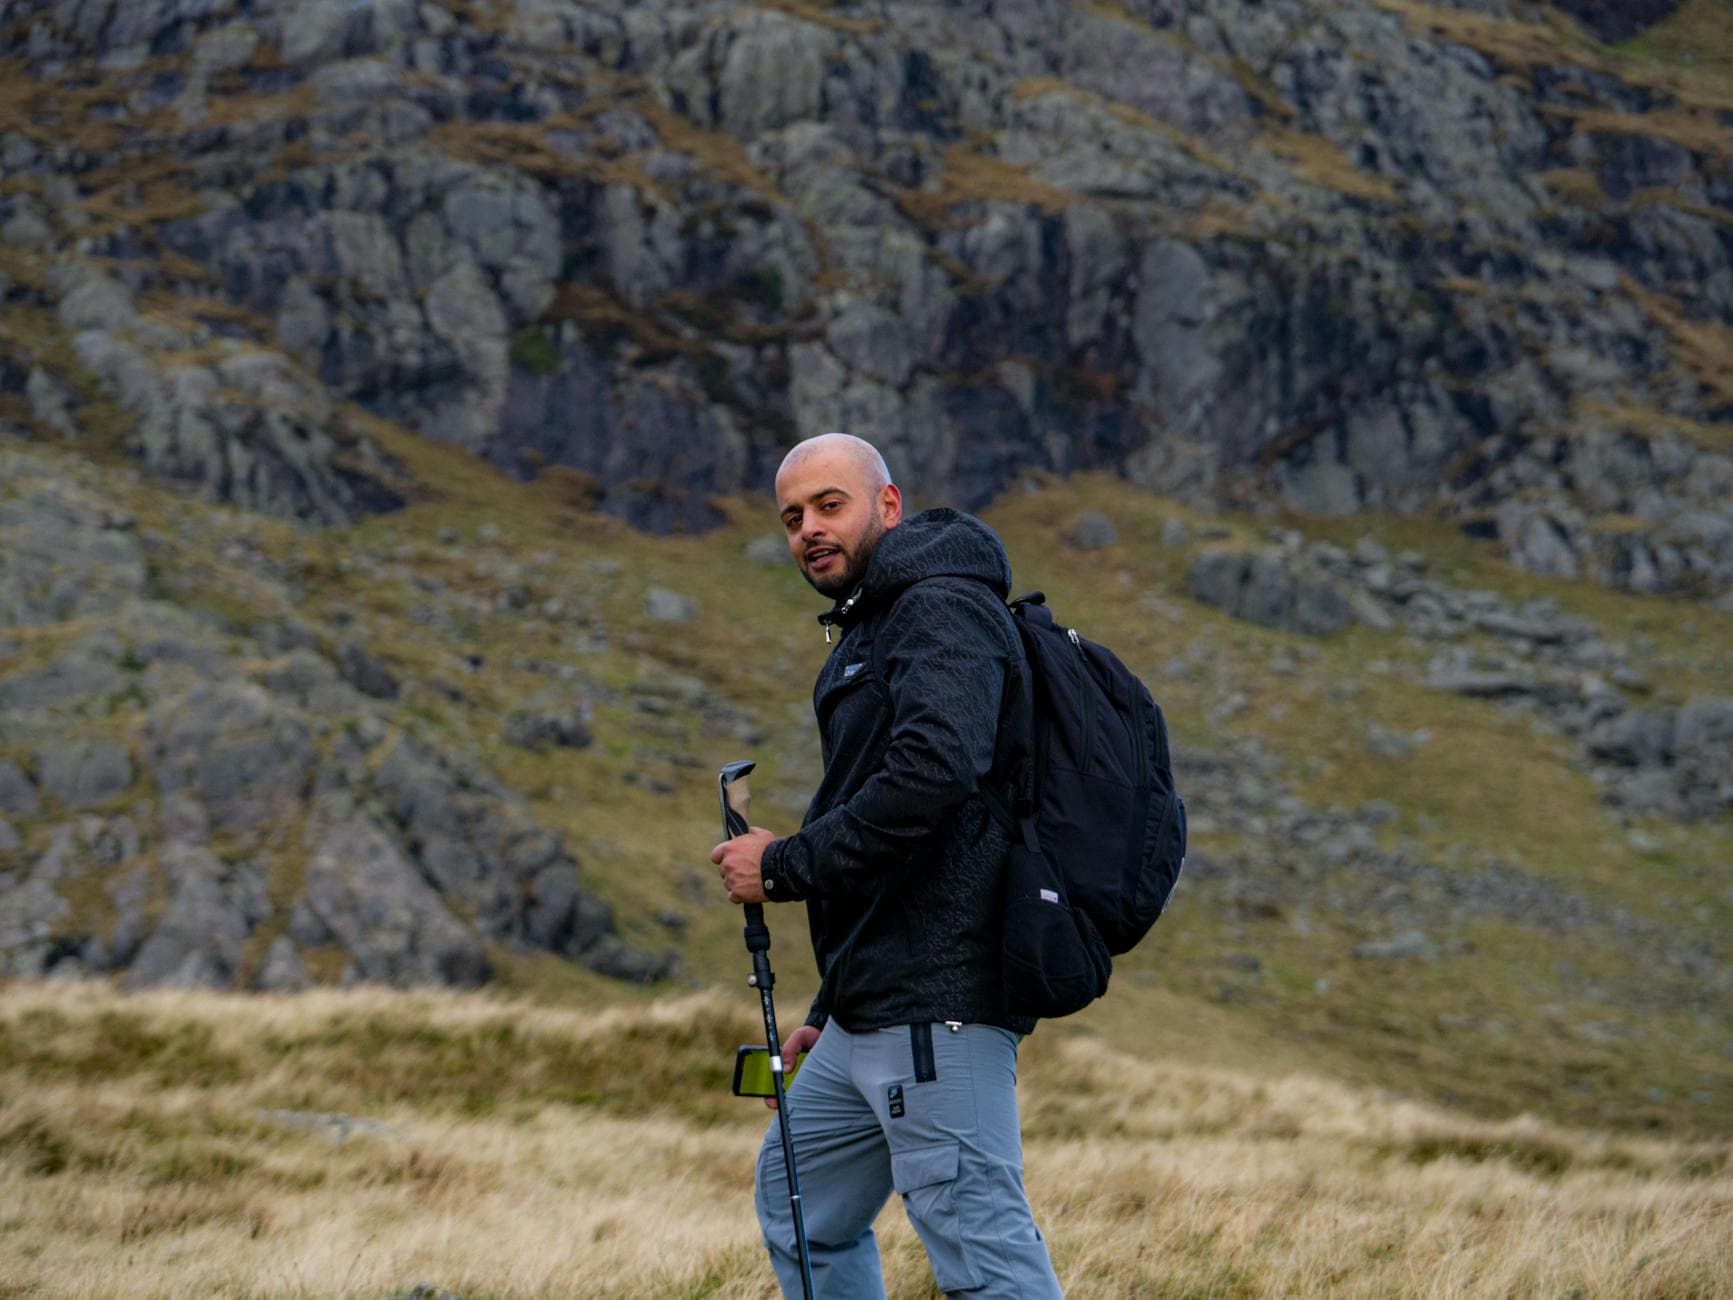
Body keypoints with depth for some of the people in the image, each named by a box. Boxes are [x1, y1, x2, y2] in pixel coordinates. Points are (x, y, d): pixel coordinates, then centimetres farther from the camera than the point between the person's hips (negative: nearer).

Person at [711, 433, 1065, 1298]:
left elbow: (932, 773, -27)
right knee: (798, 1198, 20)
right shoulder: (869, 629, 23)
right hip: (872, 1017, 11)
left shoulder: (944, 611, -9)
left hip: (938, 1006, -11)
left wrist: (785, 867, -17)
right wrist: (830, 1014, 24)